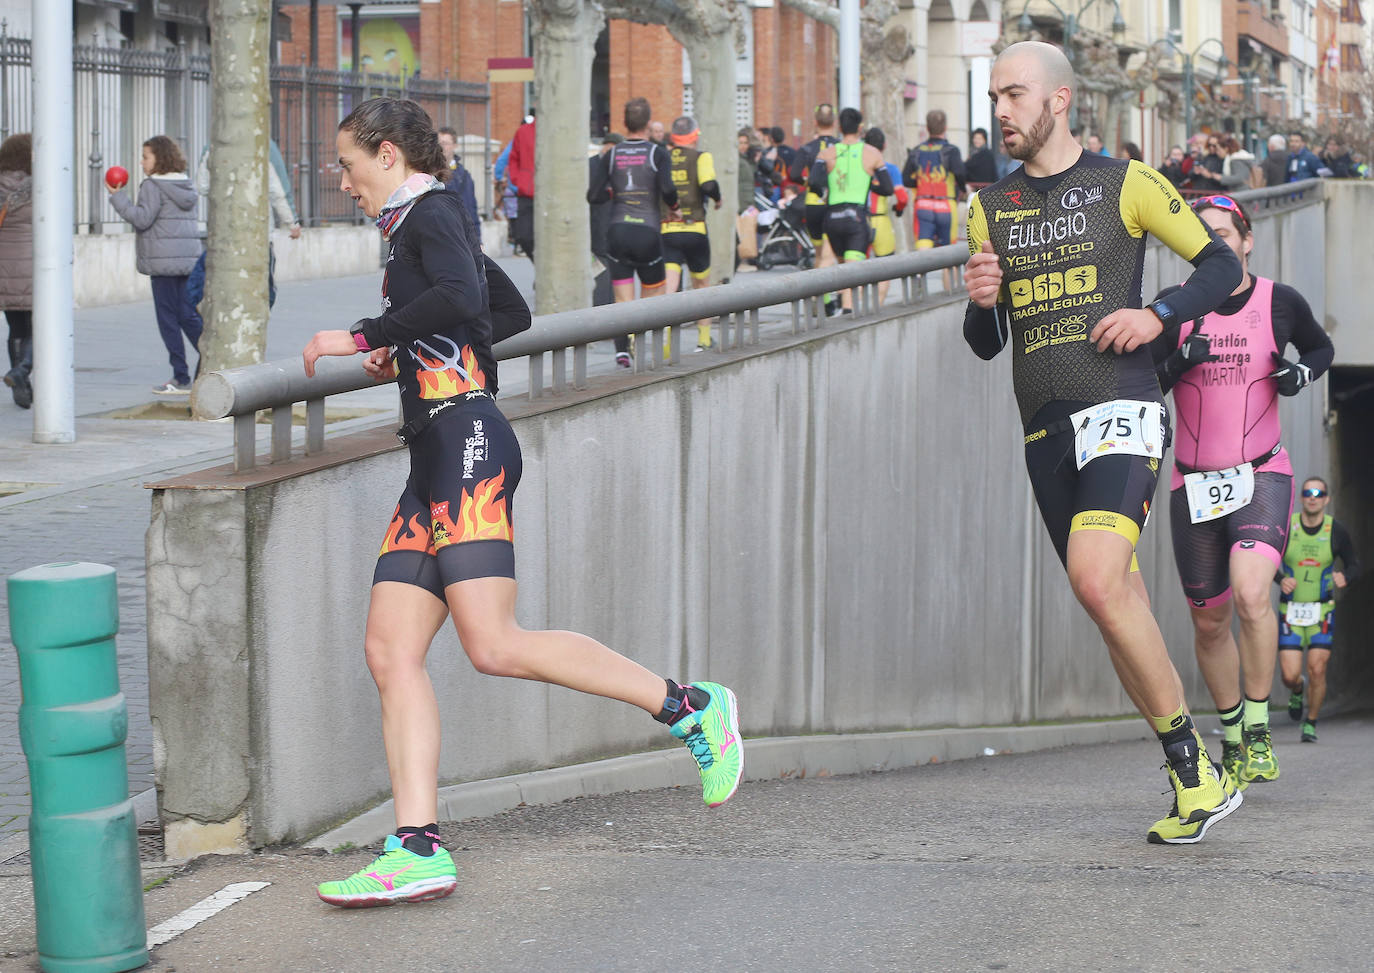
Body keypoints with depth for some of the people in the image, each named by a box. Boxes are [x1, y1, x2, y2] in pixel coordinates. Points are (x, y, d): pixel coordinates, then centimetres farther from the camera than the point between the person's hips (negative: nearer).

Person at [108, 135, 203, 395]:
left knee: (168, 318, -2)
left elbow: (142, 219, -15)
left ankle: (181, 378, -2)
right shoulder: (186, 185, 14)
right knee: (188, 315, 12)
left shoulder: (153, 186, -10)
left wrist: (117, 197, -10)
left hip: (164, 260, -7)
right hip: (189, 257, 7)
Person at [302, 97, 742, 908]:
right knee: (391, 650, -2)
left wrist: (360, 338, -17)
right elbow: (513, 311, 36)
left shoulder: (430, 212, -3)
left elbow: (462, 298, -23)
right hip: (436, 457, 10)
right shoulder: (423, 224, 25)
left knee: (494, 645, -18)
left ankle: (691, 707, -10)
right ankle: (418, 849, -10)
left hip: (467, 440, -10)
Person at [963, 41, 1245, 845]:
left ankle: (1195, 766, -16)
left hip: (1120, 410, -6)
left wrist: (1159, 315, -11)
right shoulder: (990, 209, 16)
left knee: (1097, 579, -25)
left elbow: (1222, 265, 5)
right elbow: (985, 344, 20)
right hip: (1046, 431, 6)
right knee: (1120, 605, 5)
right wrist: (981, 303, -2)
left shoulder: (1125, 184, 2)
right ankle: (1197, 779, 12)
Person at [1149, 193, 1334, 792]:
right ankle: (1232, 738, 28)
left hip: (1262, 476, -2)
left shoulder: (1280, 302, 0)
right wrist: (1180, 360, -23)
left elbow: (1322, 348, 19)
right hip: (1193, 483, 2)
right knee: (1210, 621, 7)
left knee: (1251, 593, -25)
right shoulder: (1174, 305, -1)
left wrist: (1302, 371, -3)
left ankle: (1258, 730, -11)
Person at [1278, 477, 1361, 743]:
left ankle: (1310, 723, 11)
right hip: (1290, 611, 0)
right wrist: (1280, 579, -16)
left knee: (1317, 670, -9)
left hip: (1322, 611, 0)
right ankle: (1297, 691, 31)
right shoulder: (1286, 527, -6)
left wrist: (1345, 577, -16)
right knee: (1289, 675, -7)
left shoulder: (1336, 531, -4)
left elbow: (1354, 564, 6)